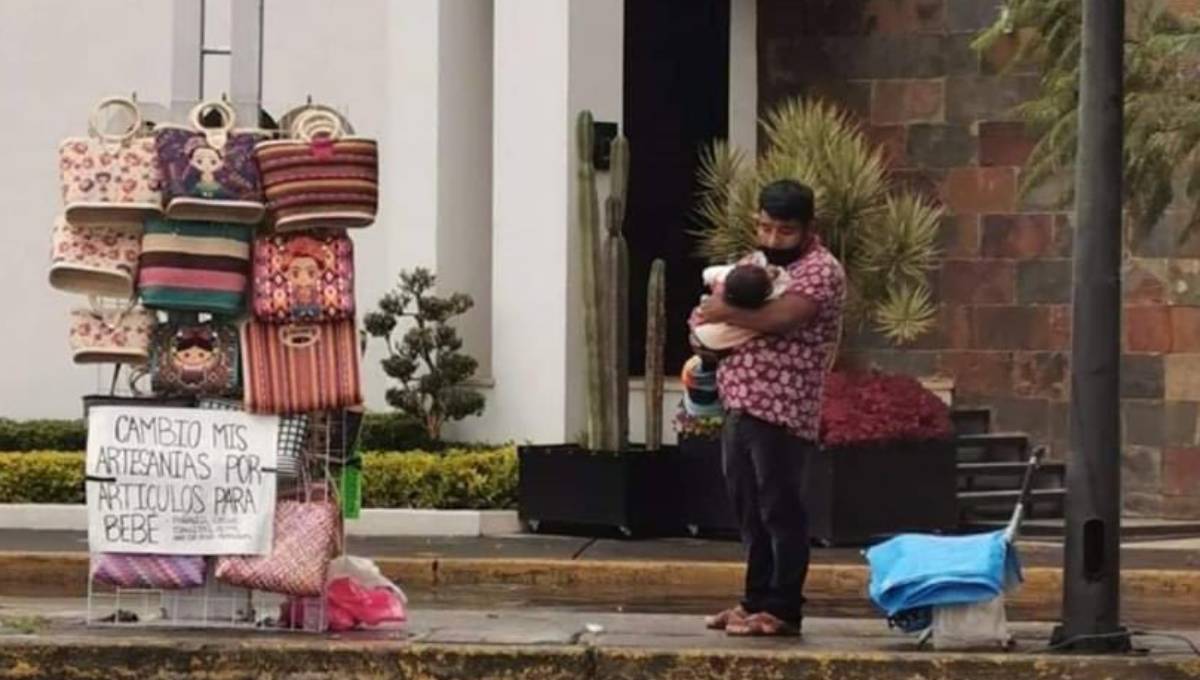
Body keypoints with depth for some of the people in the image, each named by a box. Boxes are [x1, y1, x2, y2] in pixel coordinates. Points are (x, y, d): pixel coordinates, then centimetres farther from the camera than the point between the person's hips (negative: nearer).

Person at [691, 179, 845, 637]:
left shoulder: (820, 270, -9)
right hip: (738, 407, 8)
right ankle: (756, 602, 22)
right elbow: (715, 306, 25)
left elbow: (781, 317, -24)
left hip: (781, 413, -8)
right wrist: (707, 329, 2)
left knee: (780, 513, -3)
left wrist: (725, 312, -12)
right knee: (749, 513, 13)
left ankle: (783, 611, 1)